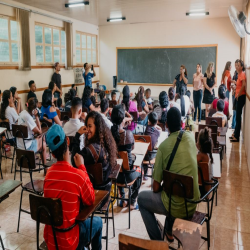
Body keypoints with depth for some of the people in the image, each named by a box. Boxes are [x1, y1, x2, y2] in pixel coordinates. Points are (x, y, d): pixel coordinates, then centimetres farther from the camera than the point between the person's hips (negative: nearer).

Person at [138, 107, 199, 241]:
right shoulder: (191, 137, -3)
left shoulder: (163, 146, -16)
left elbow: (156, 187, -10)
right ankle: (170, 231, 44)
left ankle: (157, 240, 17)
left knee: (142, 198, 19)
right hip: (193, 204, 6)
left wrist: (157, 188, 9)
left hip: (176, 207, -6)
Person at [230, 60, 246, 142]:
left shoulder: (242, 74, -12)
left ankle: (236, 137, -3)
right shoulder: (239, 74, 16)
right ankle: (235, 134, 24)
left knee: (238, 117, -7)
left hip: (241, 97, -10)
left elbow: (244, 84, -25)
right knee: (237, 116, 15)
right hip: (238, 97, 10)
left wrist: (238, 94, -19)